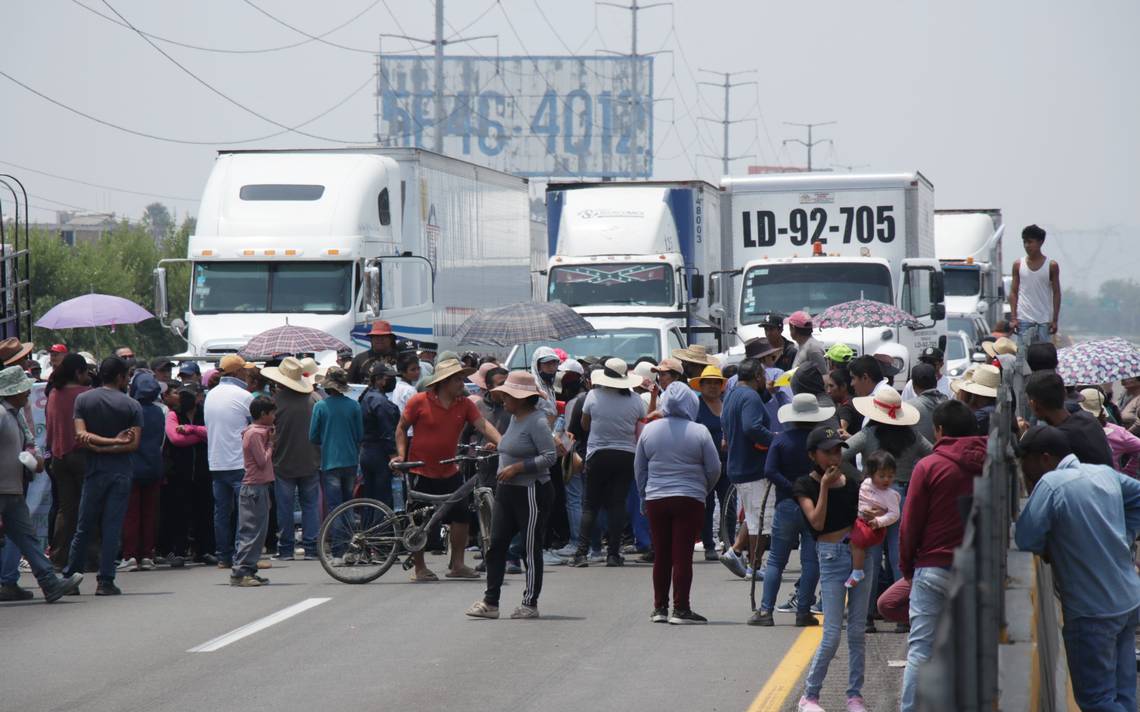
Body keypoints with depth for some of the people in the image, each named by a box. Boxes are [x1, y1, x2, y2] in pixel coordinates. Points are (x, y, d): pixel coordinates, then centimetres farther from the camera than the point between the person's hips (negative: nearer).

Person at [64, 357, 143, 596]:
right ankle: (106, 581, -2)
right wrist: (113, 445, -10)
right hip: (121, 471, -1)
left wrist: (103, 442, -8)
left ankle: (69, 577, 14)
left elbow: (81, 436, -8)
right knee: (111, 528, 0)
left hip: (94, 470, 1)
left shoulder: (83, 399, 1)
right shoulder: (132, 405, -3)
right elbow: (134, 444, -11)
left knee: (84, 527, 10)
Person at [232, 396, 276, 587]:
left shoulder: (259, 432, 16)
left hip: (259, 487, 10)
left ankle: (249, 571, 13)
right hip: (255, 487, -10)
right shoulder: (255, 434, -14)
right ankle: (240, 573, -11)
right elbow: (263, 461, -16)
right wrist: (270, 442, -7)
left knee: (258, 531, 11)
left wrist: (269, 440, 8)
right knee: (252, 532, -10)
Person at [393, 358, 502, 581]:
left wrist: (501, 443, -28)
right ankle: (419, 569, 12)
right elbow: (401, 428, 2)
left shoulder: (464, 405, 1)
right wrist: (401, 454, -10)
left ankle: (457, 565, 13)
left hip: (449, 472, 4)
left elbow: (483, 424, -11)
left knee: (461, 516, 1)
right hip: (421, 472, -4)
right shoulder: (419, 402, -9)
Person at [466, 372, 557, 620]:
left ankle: (530, 604, 8)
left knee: (531, 548, 0)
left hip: (532, 492, -9)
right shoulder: (515, 418, 13)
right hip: (506, 491, 9)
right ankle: (490, 602, 4)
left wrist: (517, 467, -21)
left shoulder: (536, 421, -15)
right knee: (496, 545, 3)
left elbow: (550, 456, -21)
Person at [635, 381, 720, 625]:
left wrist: (644, 495, 19)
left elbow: (639, 468, 8)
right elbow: (714, 469, -3)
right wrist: (704, 491, 14)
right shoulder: (699, 432, -8)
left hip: (656, 500, 3)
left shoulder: (649, 430, 1)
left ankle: (660, 607, 16)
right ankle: (681, 609, -2)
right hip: (690, 501, -3)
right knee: (683, 555, -1)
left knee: (661, 556, 11)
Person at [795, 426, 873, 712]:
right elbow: (817, 521, -15)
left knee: (857, 631, 7)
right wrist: (825, 486, -17)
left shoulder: (850, 482, 9)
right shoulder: (805, 485, -3)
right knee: (832, 634, -8)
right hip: (831, 557, -5)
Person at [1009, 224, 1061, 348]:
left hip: (1044, 320, -1)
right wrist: (1013, 318, -1)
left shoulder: (1051, 266, 2)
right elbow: (1013, 292, 7)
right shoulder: (1018, 265, 6)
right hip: (1023, 319, 1)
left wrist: (1055, 320, -2)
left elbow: (1056, 293, 4)